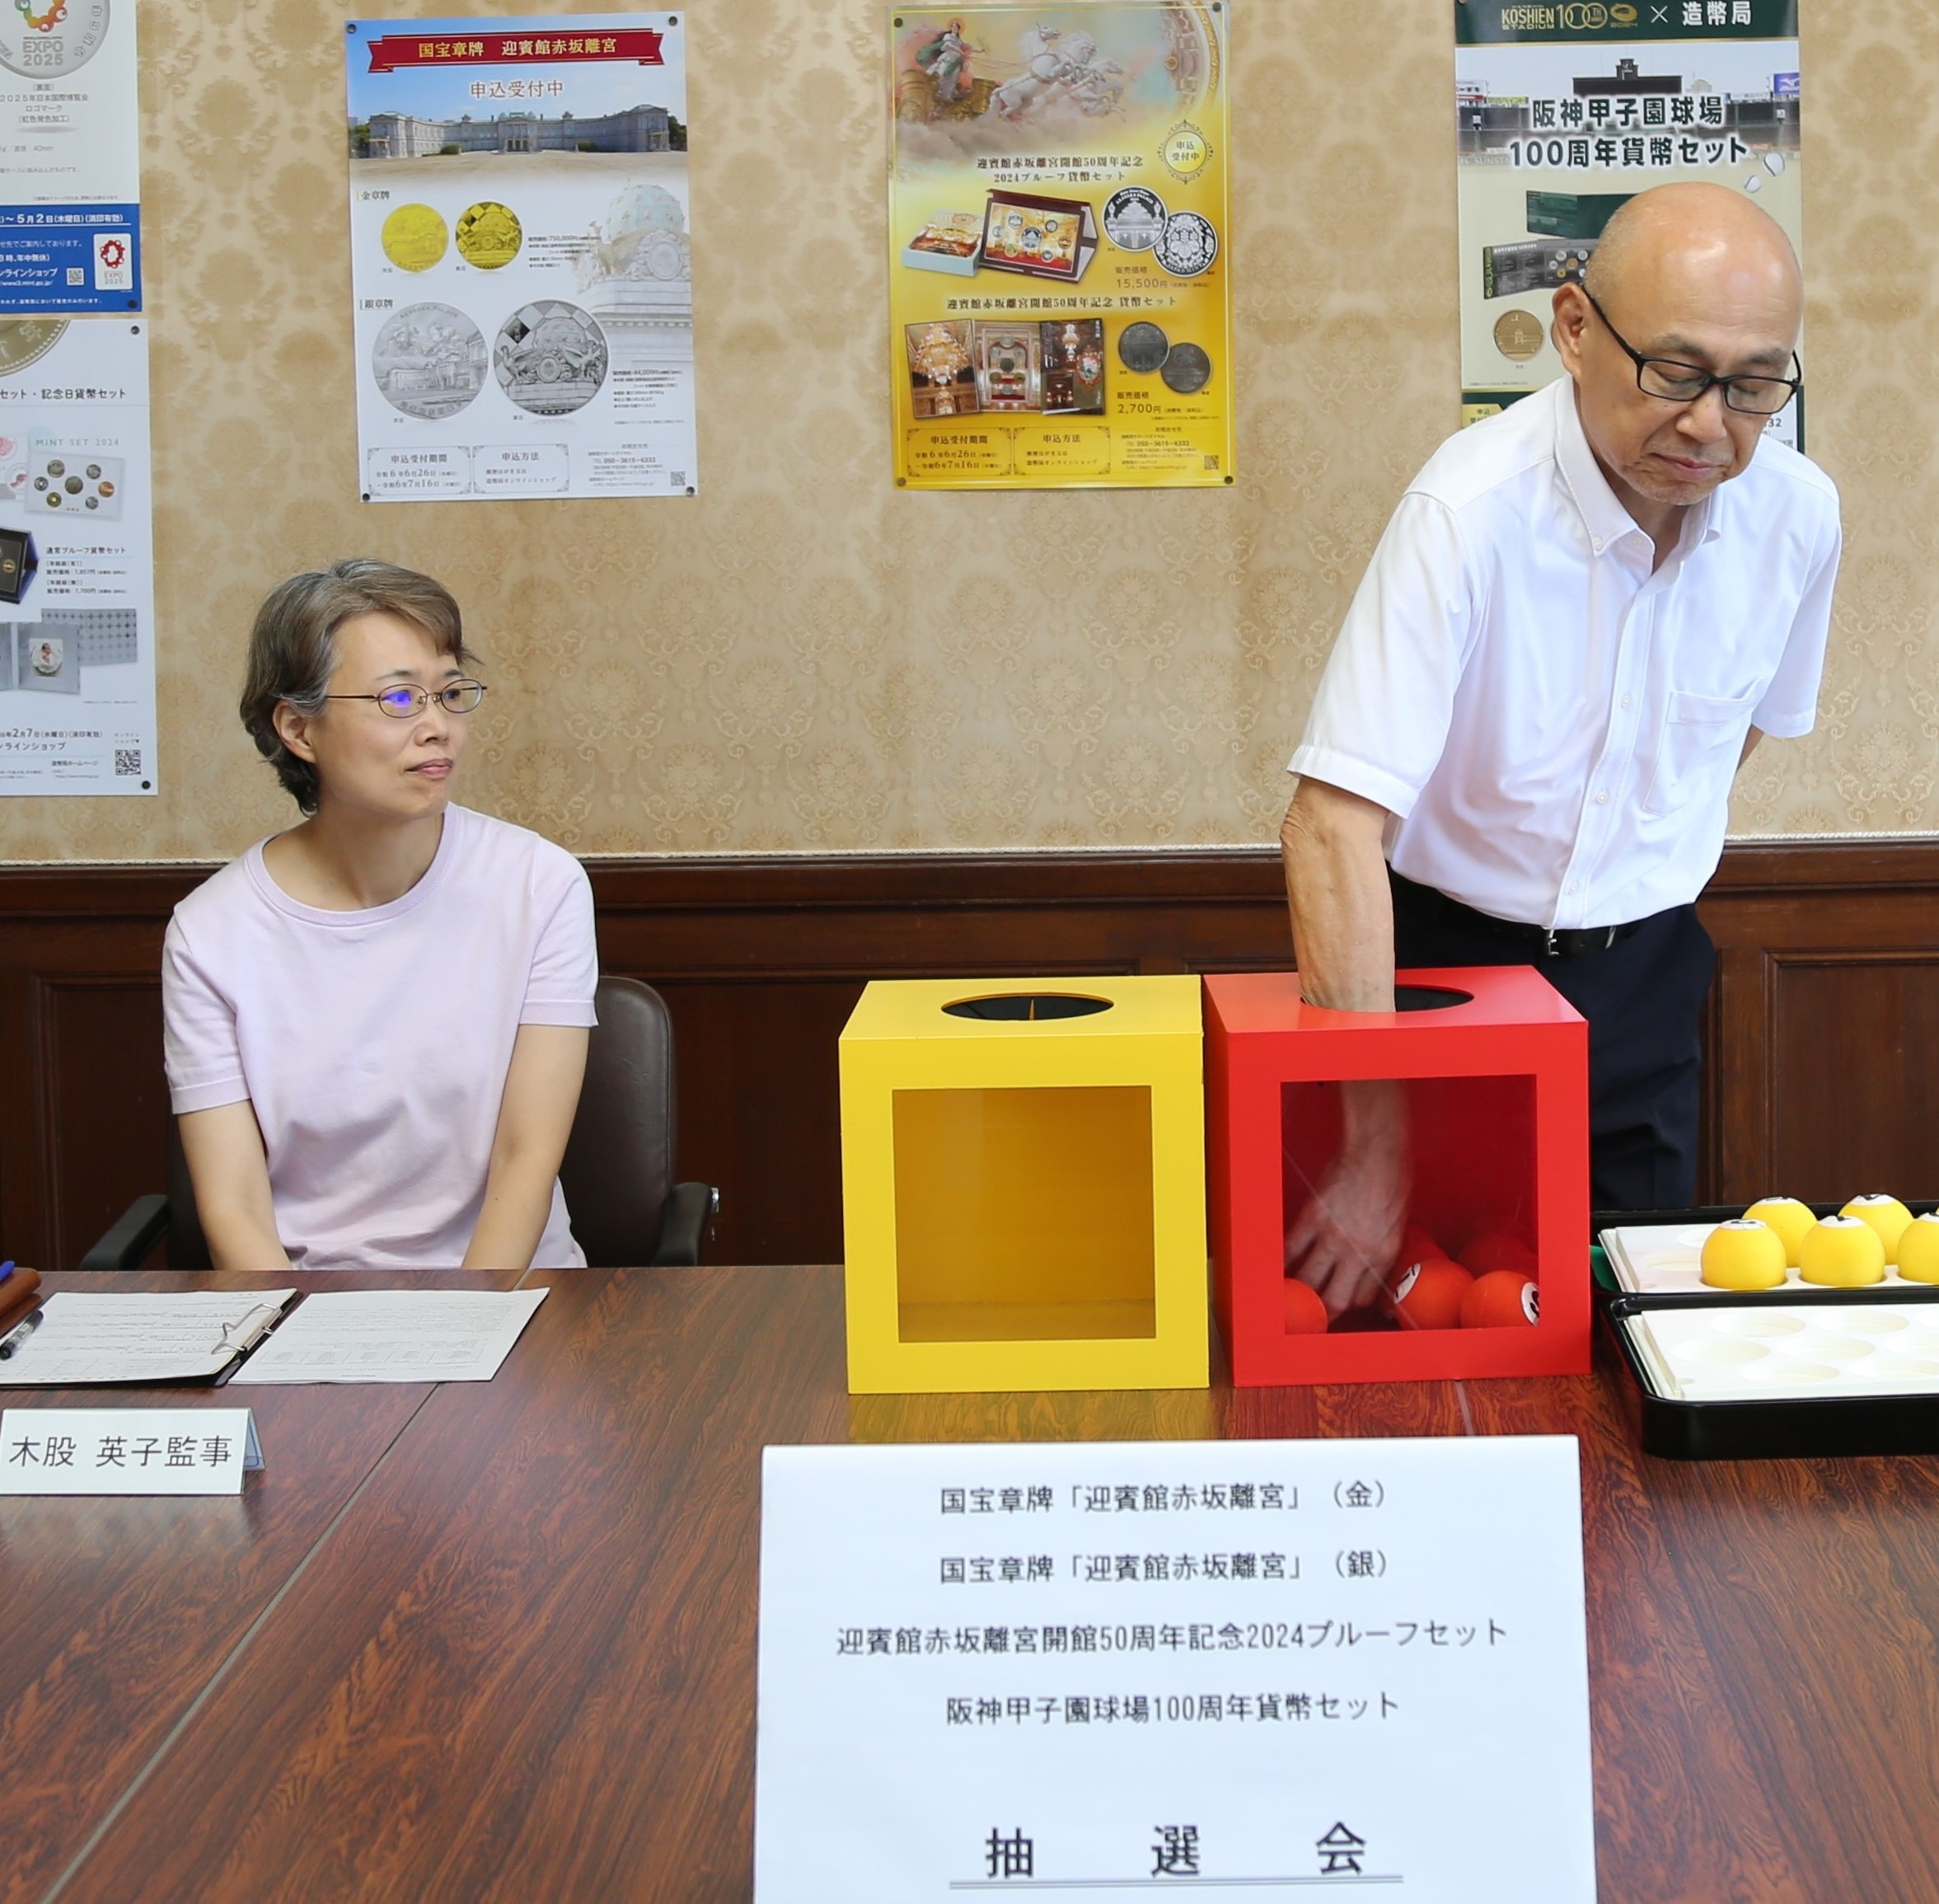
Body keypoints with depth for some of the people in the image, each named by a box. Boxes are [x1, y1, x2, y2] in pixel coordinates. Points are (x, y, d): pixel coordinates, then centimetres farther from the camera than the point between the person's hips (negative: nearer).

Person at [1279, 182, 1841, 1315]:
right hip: (1446, 963, -4)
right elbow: (1334, 825, -32)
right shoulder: (1471, 511, -26)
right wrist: (1377, 1146, -35)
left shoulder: (1799, 513, -9)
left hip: (1645, 980, 4)